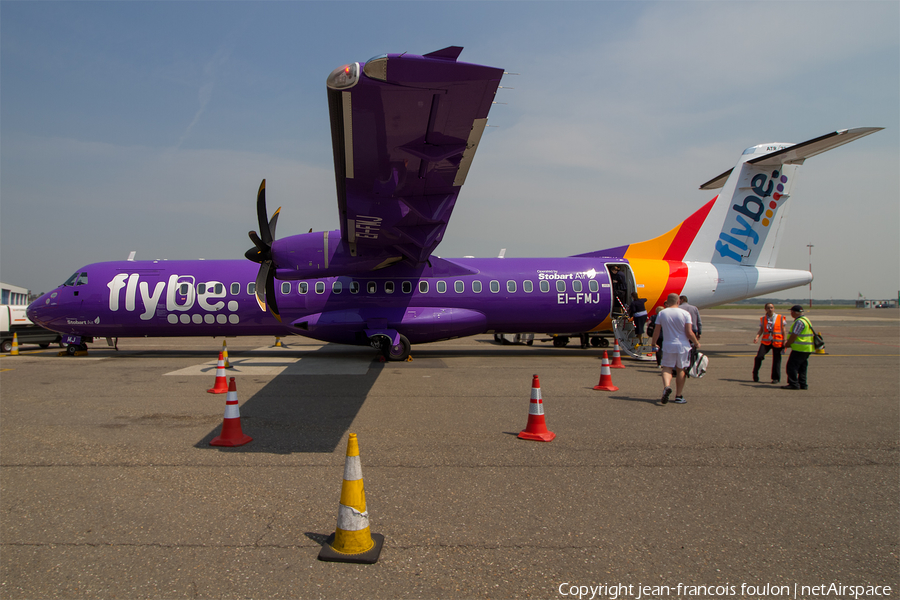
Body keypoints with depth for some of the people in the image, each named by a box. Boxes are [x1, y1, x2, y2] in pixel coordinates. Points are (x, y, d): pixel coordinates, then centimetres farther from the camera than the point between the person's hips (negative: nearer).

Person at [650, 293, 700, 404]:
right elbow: (689, 333, -9)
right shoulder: (685, 313, -6)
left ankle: (666, 386, -21)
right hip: (683, 345, 0)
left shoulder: (661, 313, -1)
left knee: (667, 367, 8)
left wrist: (653, 343, 18)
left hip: (668, 345, 0)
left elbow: (656, 331, 2)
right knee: (681, 370, 10)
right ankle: (678, 396, 15)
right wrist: (696, 343, 8)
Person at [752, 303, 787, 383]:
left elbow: (784, 331, 4)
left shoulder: (781, 318, 4)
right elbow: (761, 330, 9)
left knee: (776, 360, 2)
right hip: (766, 341, 1)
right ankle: (755, 375, 3)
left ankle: (776, 378, 14)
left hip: (777, 342, -1)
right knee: (759, 357, -13)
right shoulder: (763, 319, 10)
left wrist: (784, 342, -3)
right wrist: (757, 337, -10)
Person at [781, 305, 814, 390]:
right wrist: (788, 342, 16)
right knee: (802, 367, 14)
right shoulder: (806, 319, 17)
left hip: (800, 348, -10)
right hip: (806, 349, 10)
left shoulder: (799, 322, -17)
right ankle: (802, 384, 17)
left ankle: (793, 384, -6)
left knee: (791, 366, -6)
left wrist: (787, 344, -6)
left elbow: (794, 336, -20)